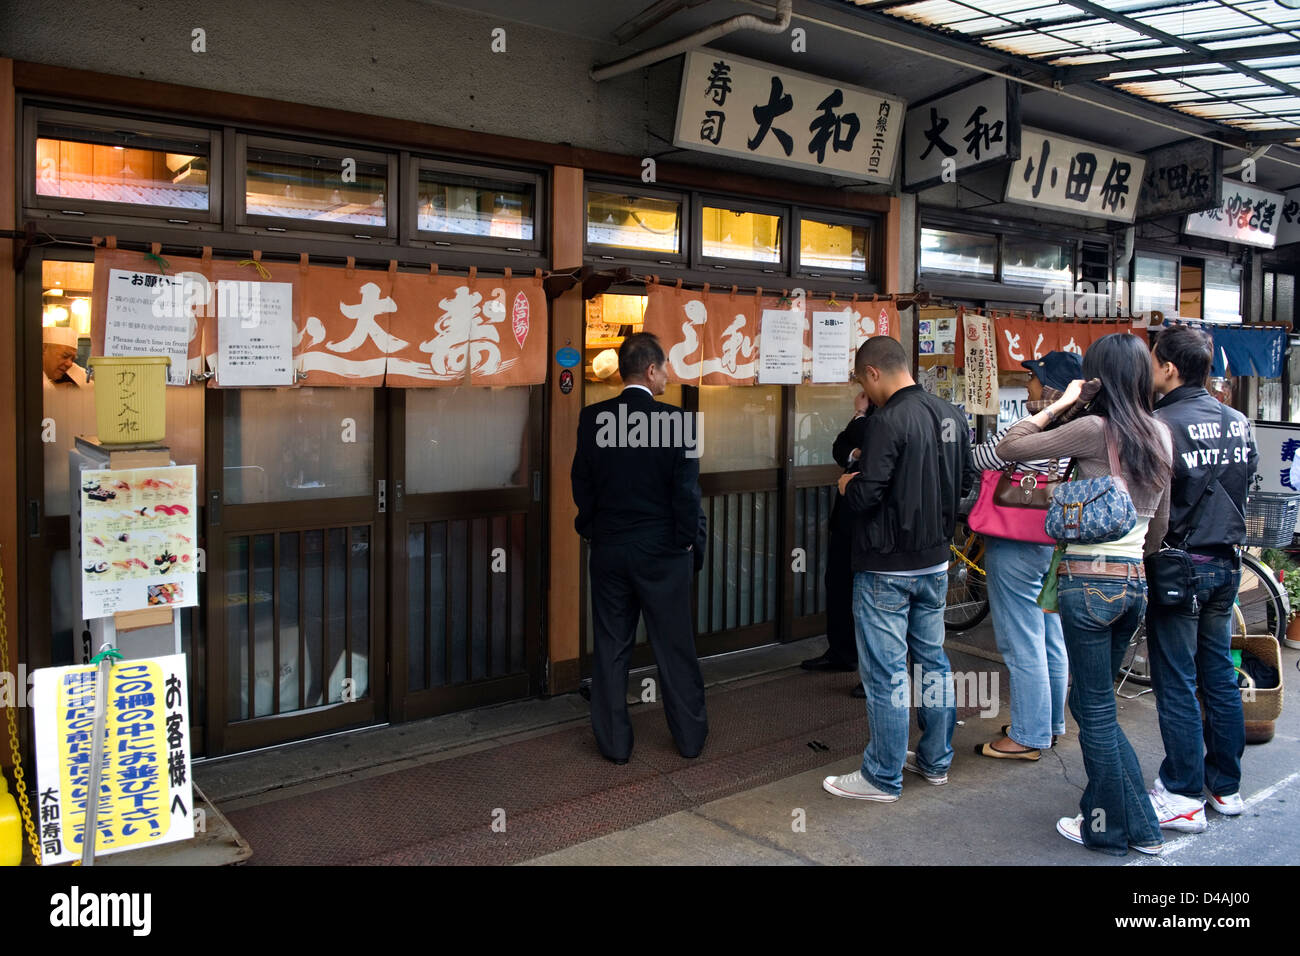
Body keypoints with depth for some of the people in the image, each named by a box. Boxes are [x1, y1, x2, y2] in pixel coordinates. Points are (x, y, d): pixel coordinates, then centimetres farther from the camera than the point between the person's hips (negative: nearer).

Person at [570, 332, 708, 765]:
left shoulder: (592, 418, -5)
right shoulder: (676, 420, -14)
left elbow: (581, 484, 1)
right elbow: (687, 490, -11)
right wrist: (691, 540, 2)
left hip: (608, 550, 2)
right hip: (664, 551, -2)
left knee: (611, 648, 12)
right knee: (675, 647, 11)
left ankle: (614, 741, 19)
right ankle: (690, 734, 24)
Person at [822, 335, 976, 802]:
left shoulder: (888, 421, -20)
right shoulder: (951, 416, 5)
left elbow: (865, 495, -23)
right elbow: (966, 481, 13)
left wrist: (847, 484, -2)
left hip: (886, 567, -8)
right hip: (935, 561, 8)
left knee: (885, 672, 1)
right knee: (933, 660, 18)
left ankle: (883, 777, 11)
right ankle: (935, 760, 30)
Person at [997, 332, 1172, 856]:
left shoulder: (1096, 429, -15)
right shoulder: (1161, 435, 8)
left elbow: (1008, 448, -13)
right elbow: (1160, 525, 15)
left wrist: (1059, 405, -4)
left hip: (1090, 581, -8)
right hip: (1135, 581, 8)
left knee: (1095, 709, 6)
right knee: (1096, 703, 20)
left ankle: (1112, 828, 19)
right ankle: (1137, 824, 28)